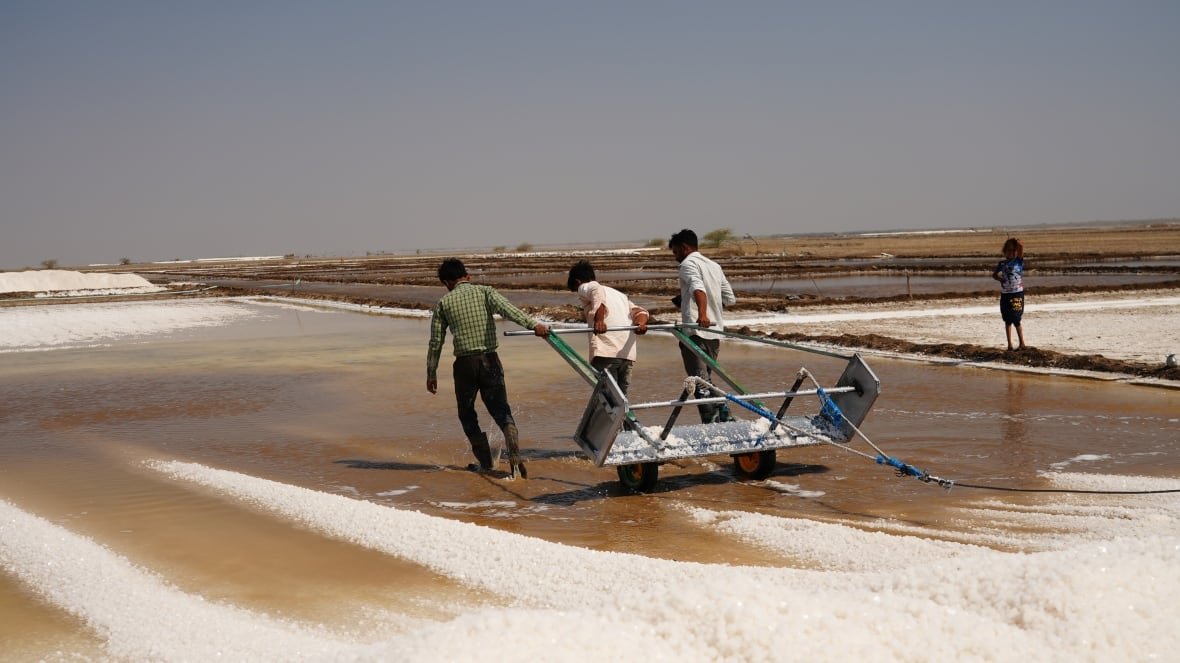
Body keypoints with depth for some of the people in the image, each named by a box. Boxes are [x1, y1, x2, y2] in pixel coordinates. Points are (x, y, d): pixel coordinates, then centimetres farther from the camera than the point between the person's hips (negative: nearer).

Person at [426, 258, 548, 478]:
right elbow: (507, 309, -15)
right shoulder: (485, 292, 5)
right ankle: (515, 458, -17)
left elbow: (436, 341, 6)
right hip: (490, 360, 1)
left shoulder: (444, 303, 6)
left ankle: (485, 462, 16)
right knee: (501, 411, 3)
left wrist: (431, 373, 14)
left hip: (464, 363, 0)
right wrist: (533, 325, -26)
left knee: (467, 414, 18)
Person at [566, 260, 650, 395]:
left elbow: (596, 290, -11)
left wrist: (599, 320, -21)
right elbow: (639, 310, 17)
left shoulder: (584, 288, 14)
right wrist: (641, 322, -3)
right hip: (628, 353, 6)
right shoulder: (618, 293, 33)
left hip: (605, 351, -6)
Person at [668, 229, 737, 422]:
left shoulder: (688, 263, -3)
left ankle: (712, 419, -18)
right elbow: (730, 299, 19)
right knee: (706, 379, 18)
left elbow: (698, 288, -24)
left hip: (695, 330, -8)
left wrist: (702, 313, -40)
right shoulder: (715, 266, 20)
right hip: (714, 332, 8)